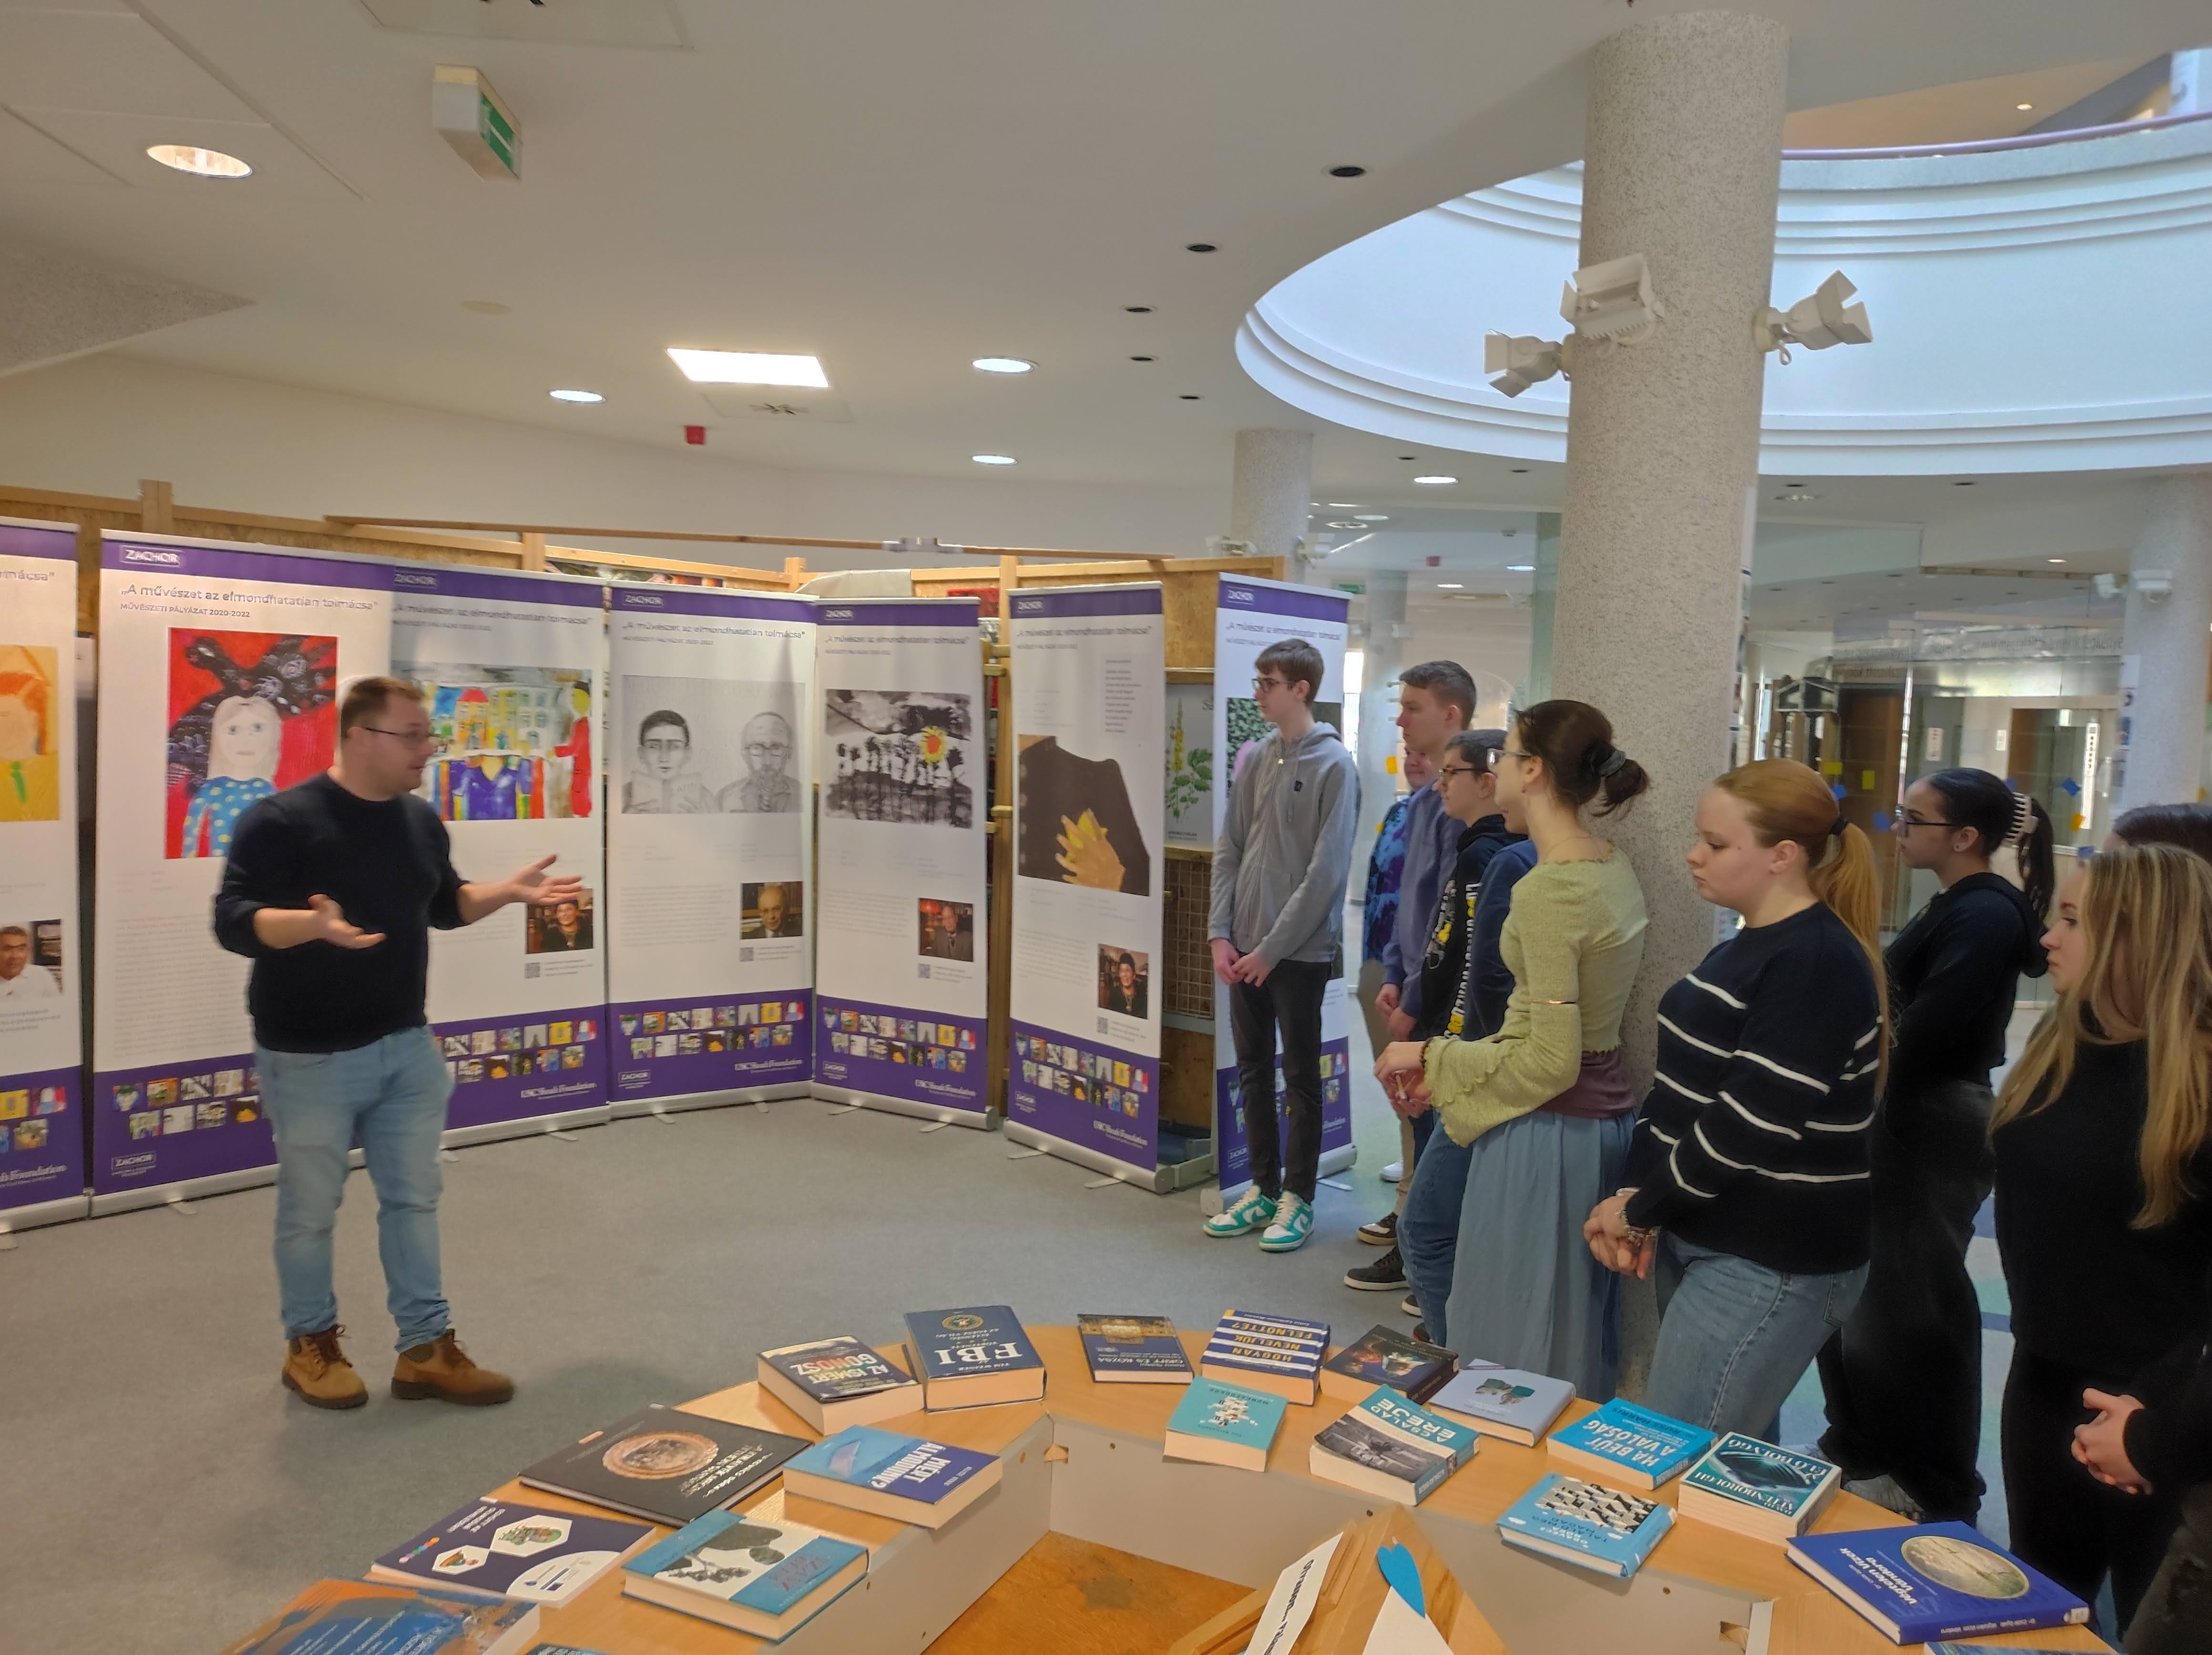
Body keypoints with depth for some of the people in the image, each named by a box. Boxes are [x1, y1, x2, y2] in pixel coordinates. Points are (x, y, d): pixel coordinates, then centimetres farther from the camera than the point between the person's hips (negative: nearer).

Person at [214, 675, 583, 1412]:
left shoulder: (421, 820, 6)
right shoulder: (282, 820, -15)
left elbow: (447, 905, 18)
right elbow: (233, 921, -20)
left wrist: (513, 890, 3)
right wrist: (314, 924, -38)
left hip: (406, 1047, 6)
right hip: (311, 1058, -6)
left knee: (414, 1199, 10)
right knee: (310, 1209, 9)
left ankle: (426, 1348, 20)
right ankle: (311, 1344, 29)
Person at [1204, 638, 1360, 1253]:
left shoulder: (1334, 766, -10)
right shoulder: (1255, 759, 7)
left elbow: (1327, 872, -14)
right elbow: (1228, 851, 9)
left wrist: (1272, 949, -14)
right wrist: (1220, 934, -1)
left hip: (1300, 952, -6)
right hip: (1244, 949, 6)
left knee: (1300, 1076, 6)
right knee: (1253, 1070, 13)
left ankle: (1298, 1198, 18)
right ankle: (1263, 1189, 26)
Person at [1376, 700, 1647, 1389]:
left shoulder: (1546, 890, -22)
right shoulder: (1613, 867, 6)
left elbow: (1550, 1062, -22)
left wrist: (1433, 1057, -10)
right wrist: (1451, 1063, 10)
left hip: (1546, 1135, -9)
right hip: (1604, 1119, 9)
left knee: (1514, 1353, 4)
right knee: (1580, 1344, 21)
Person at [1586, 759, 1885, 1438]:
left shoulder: (1817, 964, -18)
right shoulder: (1752, 947, 13)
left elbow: (1752, 1126, -23)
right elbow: (1680, 1087, 13)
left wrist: (1639, 1207, -12)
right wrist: (1635, 1196, 0)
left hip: (1774, 1262, -9)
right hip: (1704, 1238, 9)